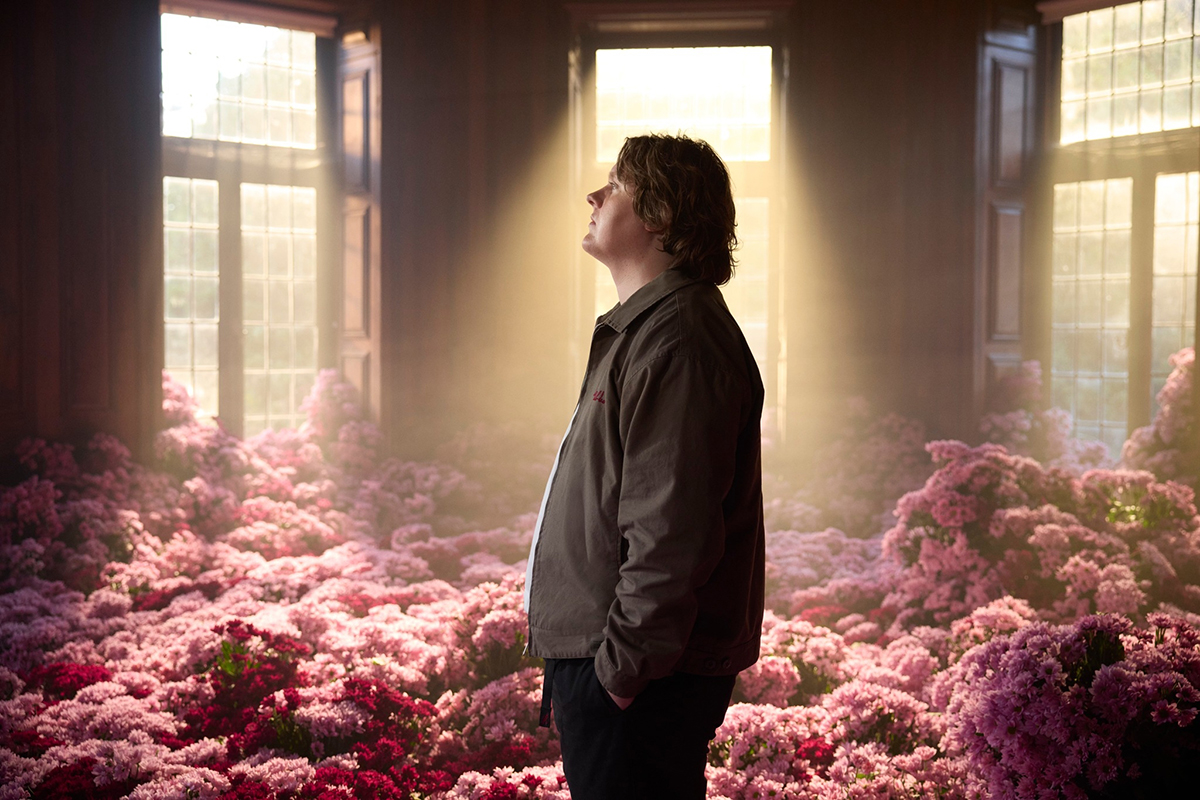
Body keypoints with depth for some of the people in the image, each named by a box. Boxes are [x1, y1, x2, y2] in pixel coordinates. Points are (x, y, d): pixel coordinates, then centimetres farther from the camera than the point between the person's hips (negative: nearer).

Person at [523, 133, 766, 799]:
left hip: (639, 676, -10)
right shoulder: (641, 328, 17)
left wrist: (623, 665, -20)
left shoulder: (676, 339, -18)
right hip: (600, 653, 10)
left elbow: (671, 531, -24)